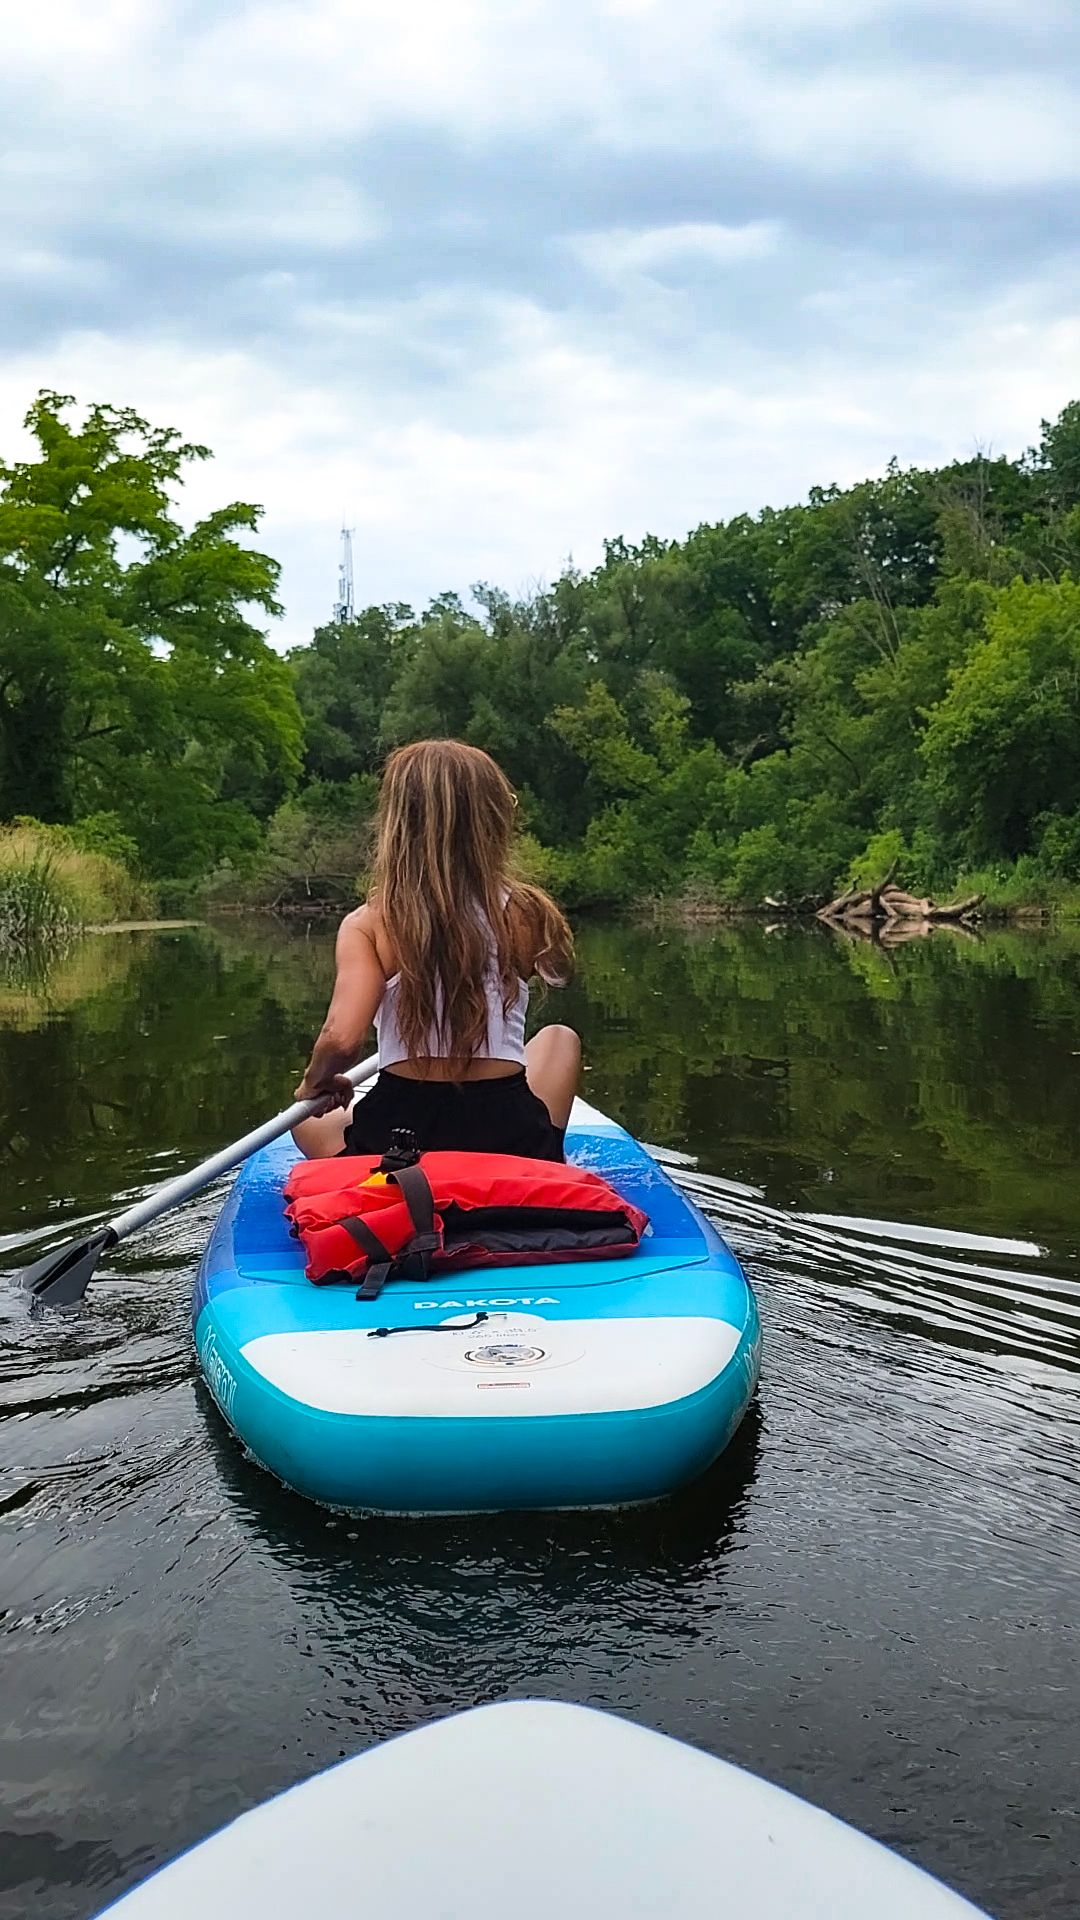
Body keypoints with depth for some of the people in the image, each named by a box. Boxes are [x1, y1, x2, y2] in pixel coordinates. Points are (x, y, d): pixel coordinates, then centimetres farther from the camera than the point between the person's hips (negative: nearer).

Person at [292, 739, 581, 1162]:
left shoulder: (367, 925, -10)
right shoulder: (523, 912, -6)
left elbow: (341, 1039, -19)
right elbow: (559, 974, 15)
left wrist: (316, 1084, 2)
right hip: (510, 1139, -1)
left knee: (307, 1119, 35)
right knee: (559, 1039, 31)